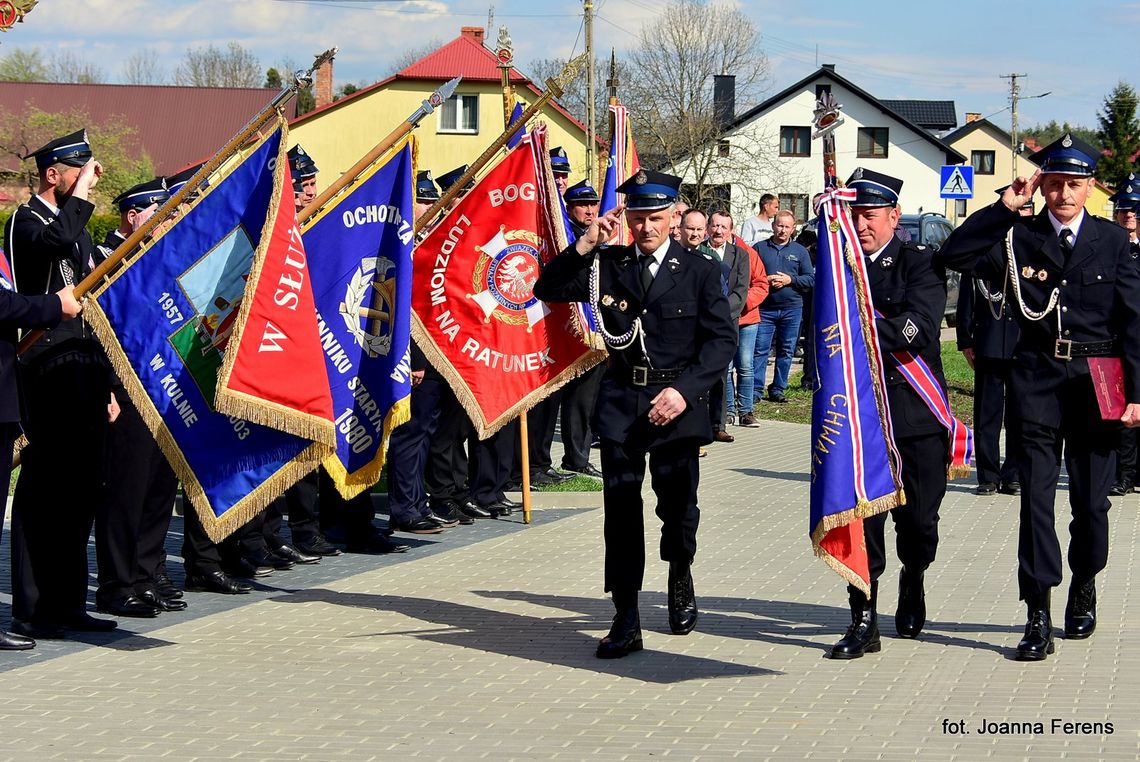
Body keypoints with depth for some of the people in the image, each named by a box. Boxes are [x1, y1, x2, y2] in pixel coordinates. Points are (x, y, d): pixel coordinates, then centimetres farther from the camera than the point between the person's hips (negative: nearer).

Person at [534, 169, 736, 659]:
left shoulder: (699, 271, 4)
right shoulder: (608, 265, 8)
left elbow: (722, 339, -2)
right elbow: (547, 291, 1)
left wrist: (685, 389, -14)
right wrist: (584, 245, -11)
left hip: (677, 402, -1)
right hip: (621, 401, 1)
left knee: (678, 502, -1)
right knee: (621, 508, -2)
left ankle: (680, 575, 33)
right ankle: (626, 622, 2)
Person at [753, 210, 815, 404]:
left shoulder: (800, 251, 9)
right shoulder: (760, 248, 6)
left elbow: (811, 279, 5)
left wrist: (790, 280, -10)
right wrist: (765, 281, -13)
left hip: (792, 309, 2)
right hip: (765, 308, -2)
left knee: (786, 351, 5)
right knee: (760, 350, -6)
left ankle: (777, 390, 13)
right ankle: (755, 390, -2)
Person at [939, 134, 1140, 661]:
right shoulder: (1019, 238, 3)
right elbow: (954, 256, -6)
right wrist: (1004, 208, -10)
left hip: (1096, 382, 0)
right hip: (1038, 380, 0)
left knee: (1091, 500, 8)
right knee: (1036, 497, -5)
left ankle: (1084, 585, 34)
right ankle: (1038, 618, -5)